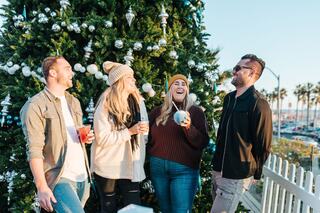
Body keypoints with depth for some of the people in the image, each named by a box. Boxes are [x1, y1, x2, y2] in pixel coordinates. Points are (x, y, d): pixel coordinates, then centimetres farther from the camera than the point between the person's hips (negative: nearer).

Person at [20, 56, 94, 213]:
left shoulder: (74, 102, 15)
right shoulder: (35, 106, -9)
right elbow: (34, 150, -15)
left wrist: (86, 136, 2)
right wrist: (42, 187, -20)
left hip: (82, 176, 7)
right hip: (59, 178, -7)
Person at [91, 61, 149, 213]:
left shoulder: (138, 101, 5)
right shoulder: (105, 105, -11)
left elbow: (144, 133, 13)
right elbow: (102, 138, -19)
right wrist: (130, 132, -22)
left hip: (130, 167, 4)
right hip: (107, 167, -4)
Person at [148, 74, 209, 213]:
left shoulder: (195, 111, -1)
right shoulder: (158, 111, 7)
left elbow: (203, 143, -8)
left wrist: (189, 127, -22)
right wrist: (153, 154, 3)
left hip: (184, 170, -3)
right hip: (158, 168, 4)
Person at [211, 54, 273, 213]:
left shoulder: (258, 104, -16)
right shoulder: (229, 98, 9)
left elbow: (263, 146, -12)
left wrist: (254, 174, -2)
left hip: (236, 176, -8)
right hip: (218, 170, 8)